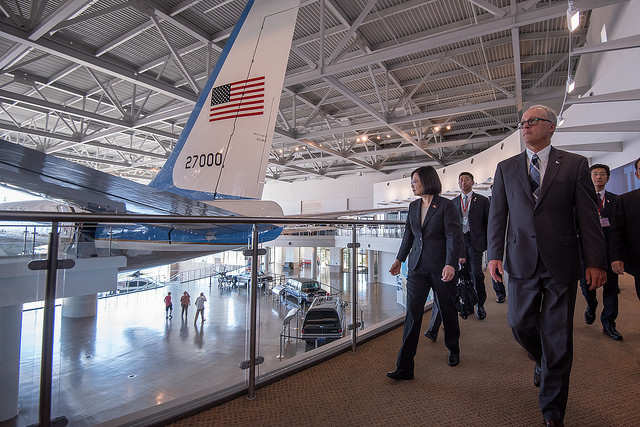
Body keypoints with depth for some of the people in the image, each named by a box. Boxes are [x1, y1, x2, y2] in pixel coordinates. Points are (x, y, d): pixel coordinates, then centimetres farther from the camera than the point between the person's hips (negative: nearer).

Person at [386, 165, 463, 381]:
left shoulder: (445, 205, -8)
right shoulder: (413, 206, 10)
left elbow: (454, 236, -13)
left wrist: (450, 264, -23)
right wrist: (400, 259, 18)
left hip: (440, 267, -4)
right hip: (418, 266, 4)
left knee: (447, 310, 15)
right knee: (412, 313, -2)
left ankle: (454, 349, 43)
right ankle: (404, 367, 2)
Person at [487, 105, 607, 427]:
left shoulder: (575, 165, 3)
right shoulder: (506, 168, 9)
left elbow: (588, 216, 0)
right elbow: (497, 215, 5)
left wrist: (595, 261, -5)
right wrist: (494, 254, -3)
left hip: (561, 263, -1)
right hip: (522, 261, 2)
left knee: (558, 336, 6)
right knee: (520, 323, 8)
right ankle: (542, 361, 43)